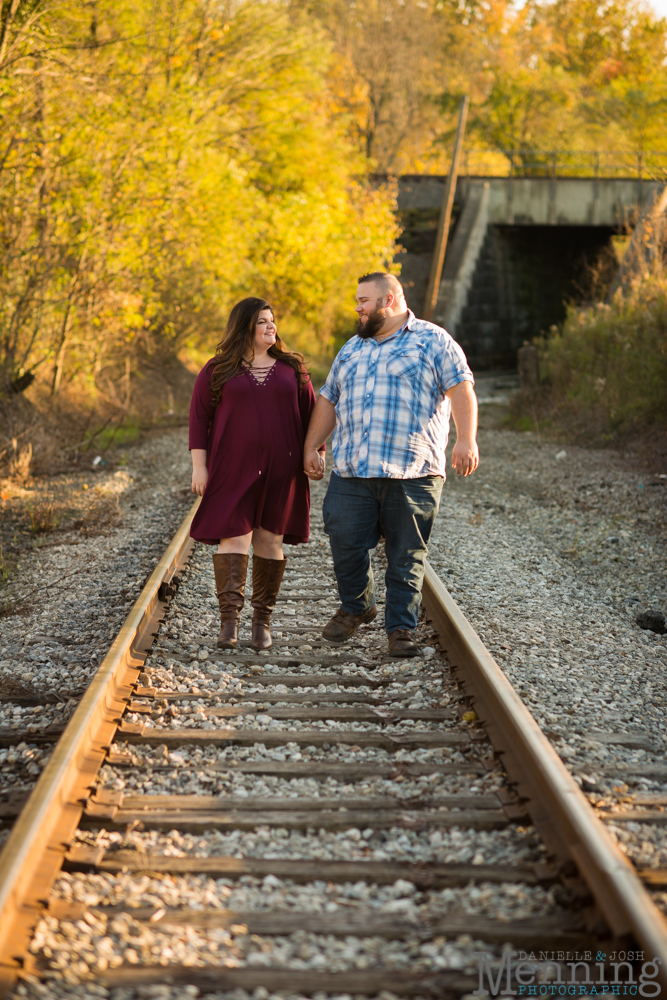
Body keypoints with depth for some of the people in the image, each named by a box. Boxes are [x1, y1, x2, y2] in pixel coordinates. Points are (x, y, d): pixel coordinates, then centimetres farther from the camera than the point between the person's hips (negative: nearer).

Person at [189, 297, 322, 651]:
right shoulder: (217, 370, 4)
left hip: (280, 470, 2)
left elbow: (310, 413, 13)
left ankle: (262, 621, 12)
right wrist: (199, 466, -4)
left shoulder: (291, 368, 10)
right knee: (233, 536, -10)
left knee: (270, 539, 4)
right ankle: (228, 619, -11)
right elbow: (199, 418, 3)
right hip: (233, 469, -2)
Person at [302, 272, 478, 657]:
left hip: (412, 472, -4)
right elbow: (329, 400, 25)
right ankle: (356, 607, 23)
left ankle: (402, 628, 10)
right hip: (351, 471, 4)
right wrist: (311, 447, 17)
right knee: (345, 543, -2)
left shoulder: (433, 341, 5)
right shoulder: (352, 349, 22)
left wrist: (466, 440, -17)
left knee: (407, 556, 0)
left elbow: (461, 389, -4)